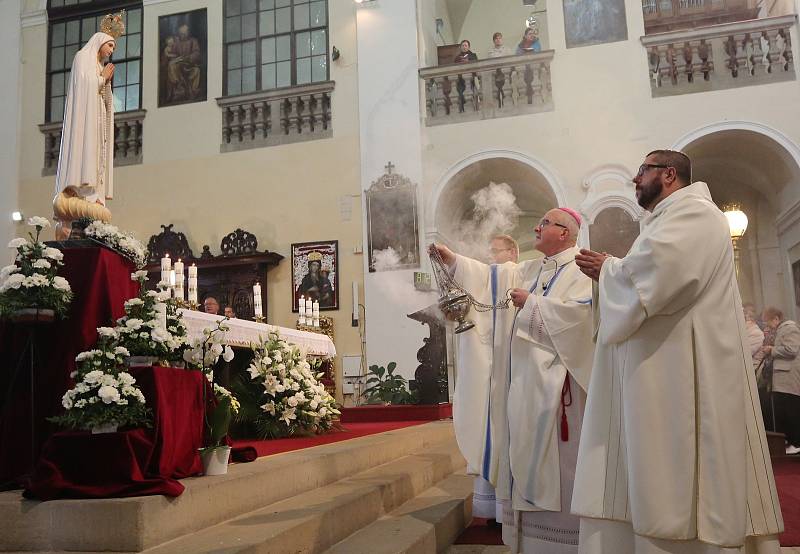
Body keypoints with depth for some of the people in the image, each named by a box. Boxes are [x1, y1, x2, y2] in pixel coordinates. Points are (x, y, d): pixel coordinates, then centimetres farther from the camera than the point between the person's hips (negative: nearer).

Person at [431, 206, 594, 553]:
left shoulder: (582, 269, -4)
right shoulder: (530, 270, 18)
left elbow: (578, 312, -19)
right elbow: (492, 277, 12)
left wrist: (530, 303, -11)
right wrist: (452, 259, 3)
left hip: (555, 378, -7)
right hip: (526, 378, 7)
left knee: (556, 455, -3)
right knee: (530, 452, 10)